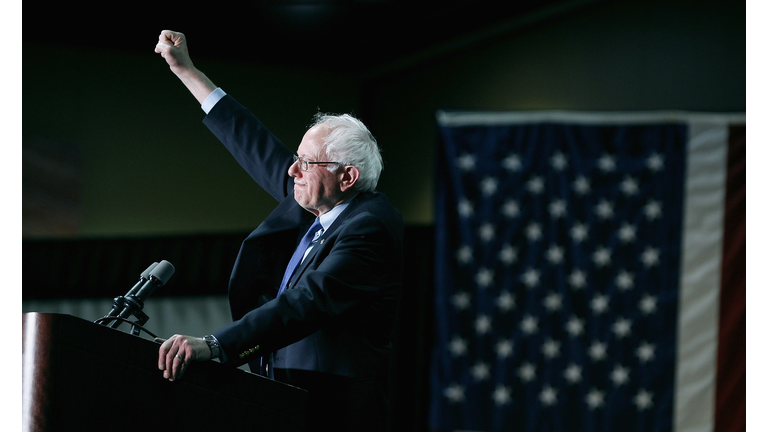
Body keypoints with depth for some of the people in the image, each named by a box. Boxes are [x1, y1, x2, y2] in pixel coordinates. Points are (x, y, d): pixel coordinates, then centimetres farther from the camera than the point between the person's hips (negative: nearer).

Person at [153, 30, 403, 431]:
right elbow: (258, 148, 20)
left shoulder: (370, 227, -17)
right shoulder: (316, 201, 9)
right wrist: (186, 71, 23)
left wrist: (211, 345, -37)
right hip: (282, 397, 8)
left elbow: (305, 305, -29)